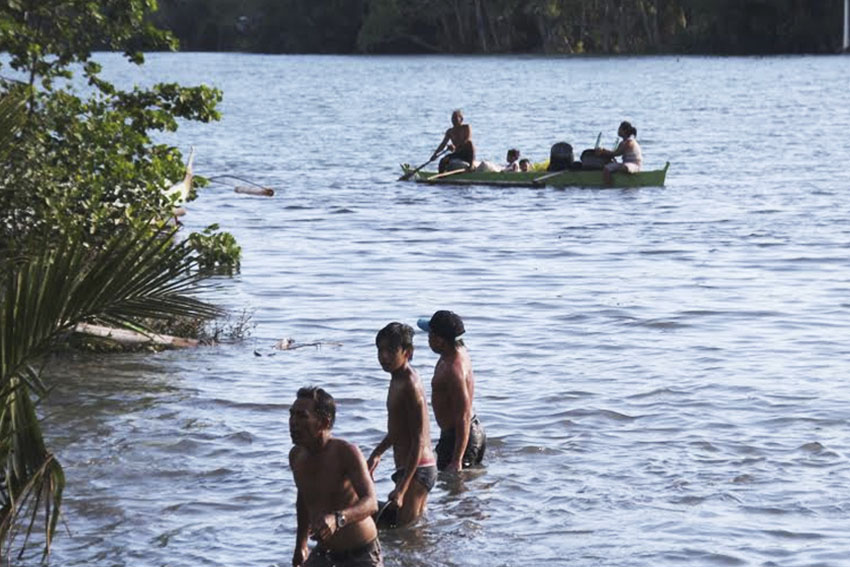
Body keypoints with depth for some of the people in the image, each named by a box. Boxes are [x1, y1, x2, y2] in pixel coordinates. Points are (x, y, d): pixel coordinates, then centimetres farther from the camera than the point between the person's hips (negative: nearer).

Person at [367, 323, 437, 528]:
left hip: (417, 470, -10)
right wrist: (377, 453, 38)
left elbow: (419, 441, -24)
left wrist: (402, 489, -28)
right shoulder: (398, 379, 10)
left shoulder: (409, 386, -20)